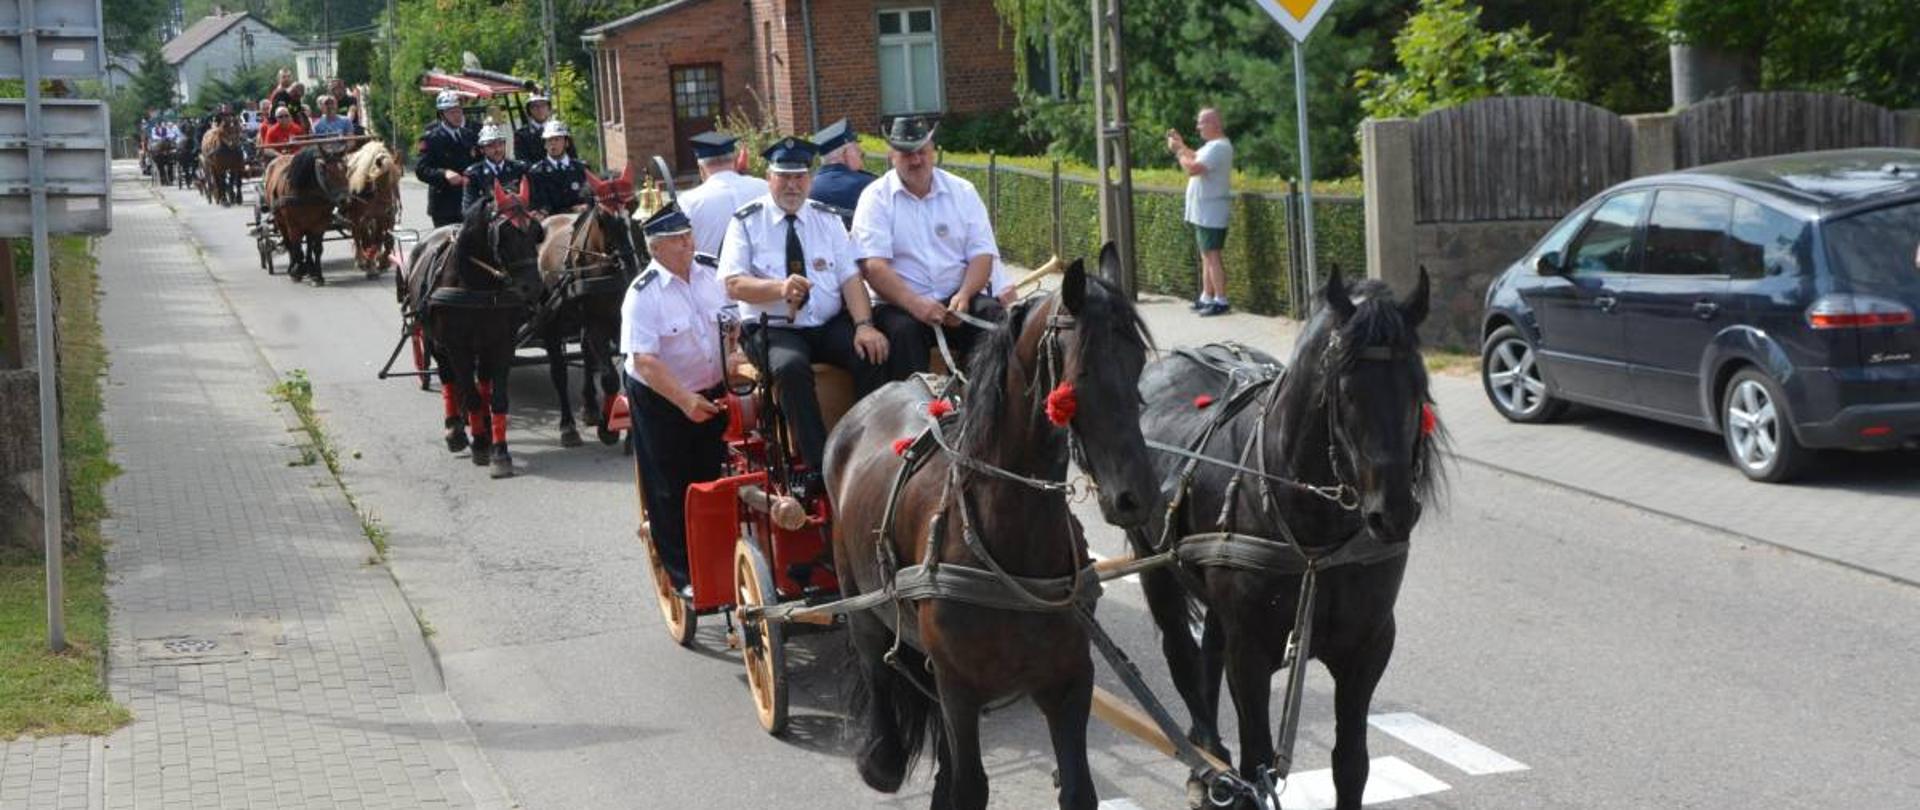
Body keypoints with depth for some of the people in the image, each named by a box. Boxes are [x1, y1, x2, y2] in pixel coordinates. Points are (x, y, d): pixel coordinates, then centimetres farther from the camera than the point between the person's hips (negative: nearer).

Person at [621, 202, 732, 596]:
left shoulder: (710, 274, -3)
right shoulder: (643, 294, -20)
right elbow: (644, 360, -25)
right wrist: (685, 400, -30)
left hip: (712, 393, 5)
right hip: (660, 400, -5)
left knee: (715, 480, 13)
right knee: (670, 491, 5)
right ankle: (682, 574, 15)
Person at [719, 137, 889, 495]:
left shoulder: (828, 218, 11)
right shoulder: (746, 222, 2)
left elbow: (850, 277, 1)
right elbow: (733, 284, -9)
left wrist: (864, 325, -16)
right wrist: (779, 288, -27)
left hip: (831, 325, 3)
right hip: (774, 329, -3)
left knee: (873, 354, -25)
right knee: (791, 366, -35)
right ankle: (818, 466, -32)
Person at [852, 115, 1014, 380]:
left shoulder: (962, 192, 12)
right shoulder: (876, 197, 2)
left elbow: (982, 254, 6)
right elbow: (873, 265, -10)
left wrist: (964, 296, -15)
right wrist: (914, 303, -25)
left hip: (959, 299, 3)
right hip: (902, 303, -2)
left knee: (994, 316, -26)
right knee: (902, 329, -34)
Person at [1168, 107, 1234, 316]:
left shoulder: (1218, 147, -19)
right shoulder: (1212, 145, 15)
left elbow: (1193, 168, -28)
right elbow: (1196, 158, 28)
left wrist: (1178, 151, -15)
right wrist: (1181, 145, 14)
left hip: (1211, 213, -11)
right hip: (1203, 212, 11)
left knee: (1212, 255, -10)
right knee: (1206, 255, 15)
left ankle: (1220, 301, -9)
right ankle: (1206, 297, 22)